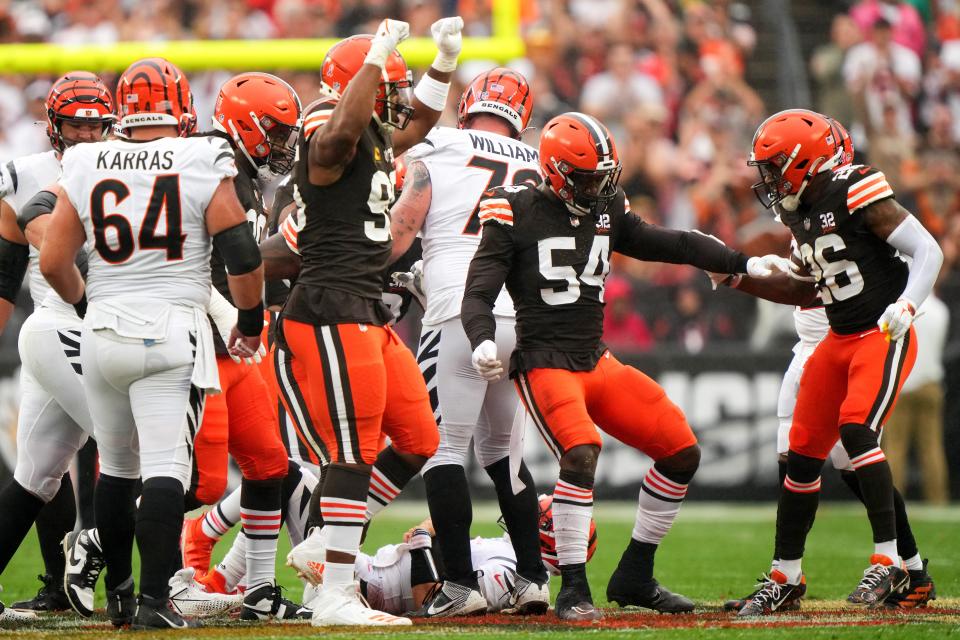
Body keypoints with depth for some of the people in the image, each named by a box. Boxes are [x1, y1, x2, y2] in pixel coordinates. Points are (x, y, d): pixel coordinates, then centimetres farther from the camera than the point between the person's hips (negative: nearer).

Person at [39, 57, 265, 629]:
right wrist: (251, 321, 11)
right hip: (174, 332, -4)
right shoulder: (203, 167, -5)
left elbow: (54, 263, 8)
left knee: (116, 468, 18)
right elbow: (243, 254, -6)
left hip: (103, 331, 4)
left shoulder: (86, 169, 4)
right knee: (166, 467, -6)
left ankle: (118, 593, 28)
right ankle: (154, 598, -15)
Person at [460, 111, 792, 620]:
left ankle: (634, 577, 13)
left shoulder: (606, 210, 10)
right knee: (580, 454, -31)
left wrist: (743, 264, 17)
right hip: (544, 365, -7)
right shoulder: (518, 214, -8)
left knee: (682, 453, 2)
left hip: (598, 364, 7)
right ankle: (573, 590, -20)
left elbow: (666, 245, 20)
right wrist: (482, 341, -31)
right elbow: (479, 293, -11)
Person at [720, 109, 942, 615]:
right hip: (839, 340, 8)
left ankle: (889, 564, -21)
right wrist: (743, 280, 16)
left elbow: (928, 251, -17)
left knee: (856, 427, -25)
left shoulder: (857, 193, -15)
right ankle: (786, 577, 17)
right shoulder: (802, 213, 10)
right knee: (803, 452, 6)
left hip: (884, 337, -8)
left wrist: (906, 306, -31)